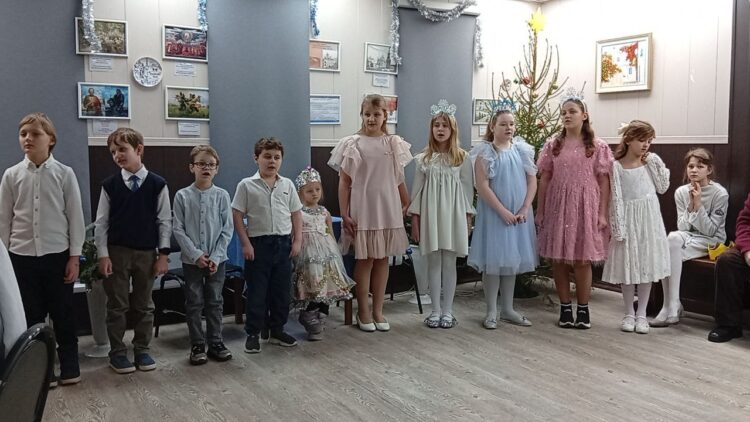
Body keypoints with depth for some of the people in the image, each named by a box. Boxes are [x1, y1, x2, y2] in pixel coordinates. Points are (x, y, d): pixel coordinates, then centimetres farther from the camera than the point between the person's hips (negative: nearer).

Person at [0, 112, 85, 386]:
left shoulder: (64, 174, -4)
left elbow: (75, 216, -2)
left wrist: (75, 257, -4)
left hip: (57, 255, -1)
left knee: (63, 314, 7)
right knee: (30, 316, 9)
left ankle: (69, 367, 22)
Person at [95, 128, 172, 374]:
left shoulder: (157, 184, -4)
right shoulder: (110, 185, -2)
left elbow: (165, 221, -1)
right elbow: (101, 223, 1)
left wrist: (163, 254, -5)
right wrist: (103, 255, -5)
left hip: (147, 253, 0)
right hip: (117, 252, 0)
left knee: (144, 305, 10)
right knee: (117, 305, 7)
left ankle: (142, 350, 24)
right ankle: (117, 353, 20)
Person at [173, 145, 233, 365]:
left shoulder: (222, 195, -2)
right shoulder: (182, 196, -4)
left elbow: (228, 229, -2)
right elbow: (178, 229, -5)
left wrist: (216, 256, -10)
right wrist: (196, 255, -12)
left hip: (217, 258, 1)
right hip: (191, 259, -1)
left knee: (215, 302, 9)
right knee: (194, 302, 7)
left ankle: (215, 343, 21)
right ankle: (197, 346, 18)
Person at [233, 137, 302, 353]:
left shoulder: (287, 184, 6)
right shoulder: (247, 185, -4)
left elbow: (296, 214, 10)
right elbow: (237, 216, -3)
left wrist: (297, 241, 4)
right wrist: (246, 243, -8)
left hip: (283, 243, 4)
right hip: (258, 244, -3)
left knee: (282, 290, 11)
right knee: (256, 291, 3)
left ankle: (277, 331, 26)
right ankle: (252, 334, 17)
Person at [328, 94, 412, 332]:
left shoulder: (394, 143, 6)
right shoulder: (353, 144, -3)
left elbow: (399, 179, 11)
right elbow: (344, 182, -4)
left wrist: (407, 205, 11)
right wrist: (344, 214, -8)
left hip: (387, 208, 3)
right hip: (362, 208, -3)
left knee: (383, 259, 9)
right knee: (365, 259, 3)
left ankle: (378, 311, 20)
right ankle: (363, 312, 16)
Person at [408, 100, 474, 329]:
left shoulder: (462, 158, 2)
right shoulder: (423, 158, 5)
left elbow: (467, 189, 3)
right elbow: (417, 189, 5)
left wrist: (468, 218, -1)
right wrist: (414, 219, 1)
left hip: (453, 214, -1)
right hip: (430, 214, 1)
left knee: (449, 263, 3)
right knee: (433, 262, 5)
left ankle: (447, 311, 13)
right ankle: (435, 311, 14)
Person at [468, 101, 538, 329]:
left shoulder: (522, 150, 6)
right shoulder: (486, 152, -6)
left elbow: (532, 181, 5)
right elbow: (482, 186, -12)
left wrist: (525, 209, -7)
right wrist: (503, 211, -16)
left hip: (519, 215, 4)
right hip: (494, 214, -4)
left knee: (512, 260, 11)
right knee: (493, 261, 0)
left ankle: (507, 309, 22)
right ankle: (491, 311, 11)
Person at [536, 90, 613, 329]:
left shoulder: (597, 147, 2)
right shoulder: (553, 145, 6)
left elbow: (604, 182, 0)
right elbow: (544, 179, 6)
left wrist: (602, 214, -6)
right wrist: (540, 211, 3)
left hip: (585, 208, -2)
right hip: (557, 206, 2)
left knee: (582, 260, 0)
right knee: (558, 259, 4)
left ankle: (583, 309, 13)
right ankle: (565, 308, 15)